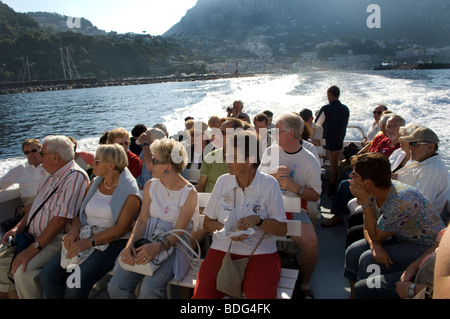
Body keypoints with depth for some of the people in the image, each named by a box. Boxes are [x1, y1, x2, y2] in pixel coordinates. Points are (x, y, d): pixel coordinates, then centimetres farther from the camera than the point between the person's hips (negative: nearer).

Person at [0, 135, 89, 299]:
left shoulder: (75, 176, -19)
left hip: (56, 239, -10)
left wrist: (33, 248, -24)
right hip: (32, 235, 10)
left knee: (23, 271, -27)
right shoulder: (51, 175, 13)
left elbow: (62, 218, -25)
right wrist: (18, 228, 6)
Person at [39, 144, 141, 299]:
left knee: (75, 285, -24)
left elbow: (121, 228, -15)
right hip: (85, 238, 7)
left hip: (112, 243, -6)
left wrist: (89, 242, -21)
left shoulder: (130, 192, -10)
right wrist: (73, 231, -7)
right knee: (47, 276, -10)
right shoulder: (95, 183, 13)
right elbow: (81, 213, 14)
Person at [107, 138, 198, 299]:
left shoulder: (189, 192, -9)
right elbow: (142, 219, 3)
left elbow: (179, 231, -13)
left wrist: (158, 247, -30)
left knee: (149, 289, -28)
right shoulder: (151, 185, 7)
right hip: (147, 242, 5)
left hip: (173, 246, -4)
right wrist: (130, 243, -14)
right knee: (116, 286, -14)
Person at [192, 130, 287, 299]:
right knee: (202, 294, -20)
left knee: (260, 295, -28)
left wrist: (258, 220, -19)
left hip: (260, 252, -2)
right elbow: (207, 222, 11)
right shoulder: (223, 181, 6)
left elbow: (282, 229, -1)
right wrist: (227, 230, -9)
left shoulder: (269, 184, -2)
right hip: (223, 249, 2)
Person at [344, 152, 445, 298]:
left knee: (368, 260, -24)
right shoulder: (373, 192, -10)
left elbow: (375, 236, -22)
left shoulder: (400, 201, -34)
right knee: (353, 252, -6)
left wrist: (364, 201, -27)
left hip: (426, 246, -8)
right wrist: (375, 246, -22)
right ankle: (353, 295, 12)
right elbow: (367, 228, 0)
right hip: (400, 238, 8)